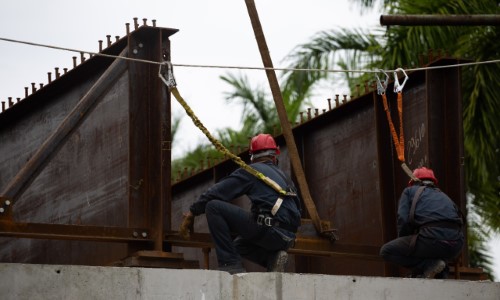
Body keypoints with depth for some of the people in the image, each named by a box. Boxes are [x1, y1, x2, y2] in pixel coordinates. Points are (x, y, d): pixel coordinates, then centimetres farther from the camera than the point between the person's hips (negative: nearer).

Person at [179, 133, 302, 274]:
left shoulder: (251, 171, 6)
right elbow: (297, 209, 30)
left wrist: (191, 213, 9)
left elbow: (216, 192, 3)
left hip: (268, 231, -8)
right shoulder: (284, 177, 25)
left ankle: (231, 264, -11)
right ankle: (273, 257, 5)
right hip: (288, 239, 8)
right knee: (239, 245, 34)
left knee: (214, 207, -4)